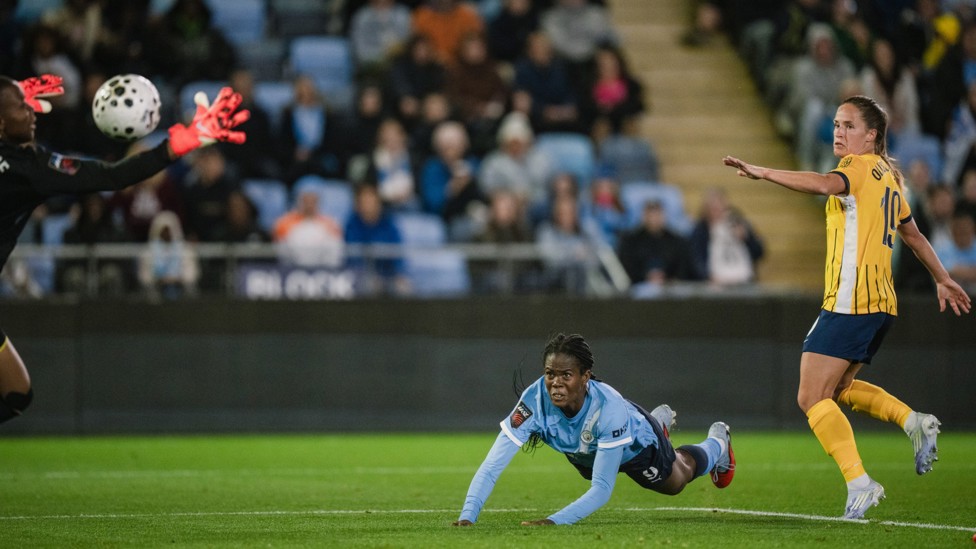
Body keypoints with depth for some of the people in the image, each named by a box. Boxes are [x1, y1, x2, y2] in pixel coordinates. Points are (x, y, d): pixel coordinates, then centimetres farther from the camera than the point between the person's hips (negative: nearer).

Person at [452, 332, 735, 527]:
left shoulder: (609, 407, -49)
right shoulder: (535, 400, -43)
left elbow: (602, 489, -49)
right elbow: (492, 464, -45)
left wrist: (554, 521, -62)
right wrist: (467, 516, -60)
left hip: (636, 444, -3)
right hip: (583, 454, 3)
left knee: (675, 481, 28)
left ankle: (717, 442, 62)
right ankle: (660, 421, 68)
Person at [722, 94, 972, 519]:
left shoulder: (860, 166, -7)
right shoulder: (888, 177, 20)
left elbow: (824, 184, -30)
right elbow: (913, 234, 32)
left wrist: (762, 173, -37)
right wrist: (942, 279, 42)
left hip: (850, 300, -10)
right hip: (880, 304, 10)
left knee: (811, 397, -10)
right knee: (836, 389, 24)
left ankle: (859, 484, -18)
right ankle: (915, 423, 12)